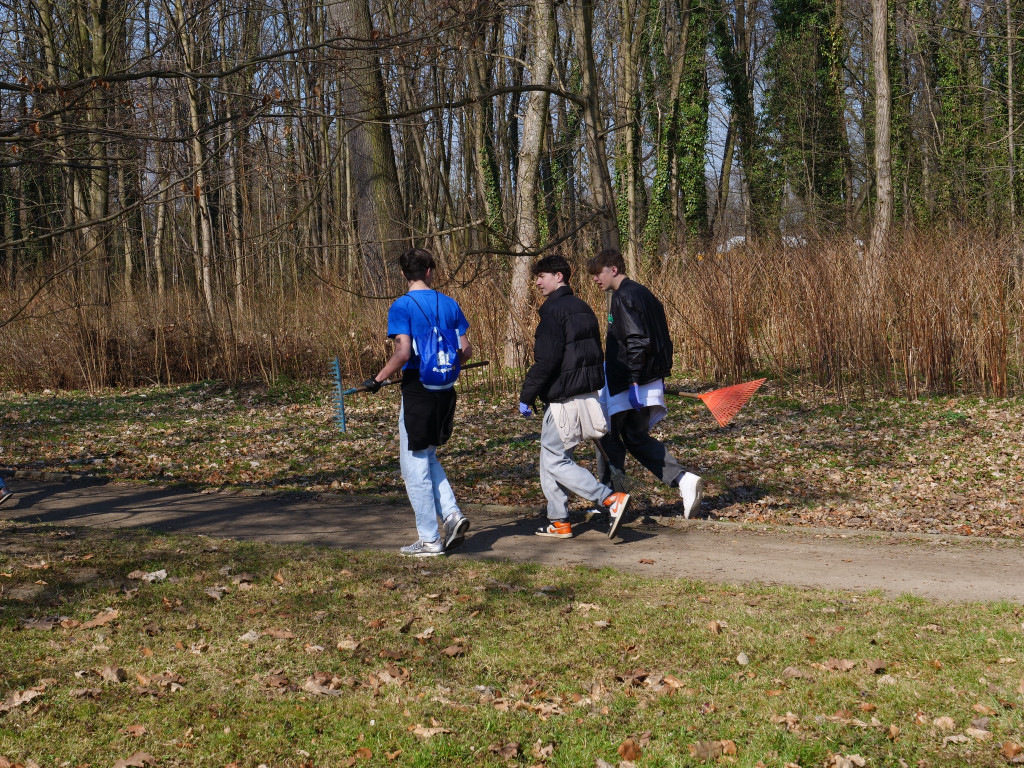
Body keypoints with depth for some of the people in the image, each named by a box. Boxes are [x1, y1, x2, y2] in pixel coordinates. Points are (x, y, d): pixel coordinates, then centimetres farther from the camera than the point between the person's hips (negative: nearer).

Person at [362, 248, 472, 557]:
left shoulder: (402, 306, -10)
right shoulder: (449, 304, 5)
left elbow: (403, 351, -20)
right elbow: (466, 350, 7)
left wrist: (378, 379, -8)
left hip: (417, 391, -6)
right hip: (445, 391, 6)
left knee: (414, 465, 5)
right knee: (428, 457, 23)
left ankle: (429, 539, 8)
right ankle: (451, 514, 5)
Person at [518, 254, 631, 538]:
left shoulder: (554, 311, -14)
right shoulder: (582, 308, 15)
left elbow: (547, 360, -20)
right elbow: (595, 353, 19)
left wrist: (526, 396, -13)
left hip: (564, 397, -9)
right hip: (587, 393, 9)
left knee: (555, 461, -3)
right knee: (551, 457, 17)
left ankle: (612, 499, -14)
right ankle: (559, 522, 18)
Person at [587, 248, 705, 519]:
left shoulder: (624, 297, -14)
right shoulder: (642, 294, 15)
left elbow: (636, 342, -23)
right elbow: (663, 341, 17)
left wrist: (633, 382, -24)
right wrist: (659, 378, 20)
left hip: (623, 384, -9)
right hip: (651, 381, 9)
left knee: (608, 438, 4)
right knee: (637, 438, 14)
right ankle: (683, 479, -1)